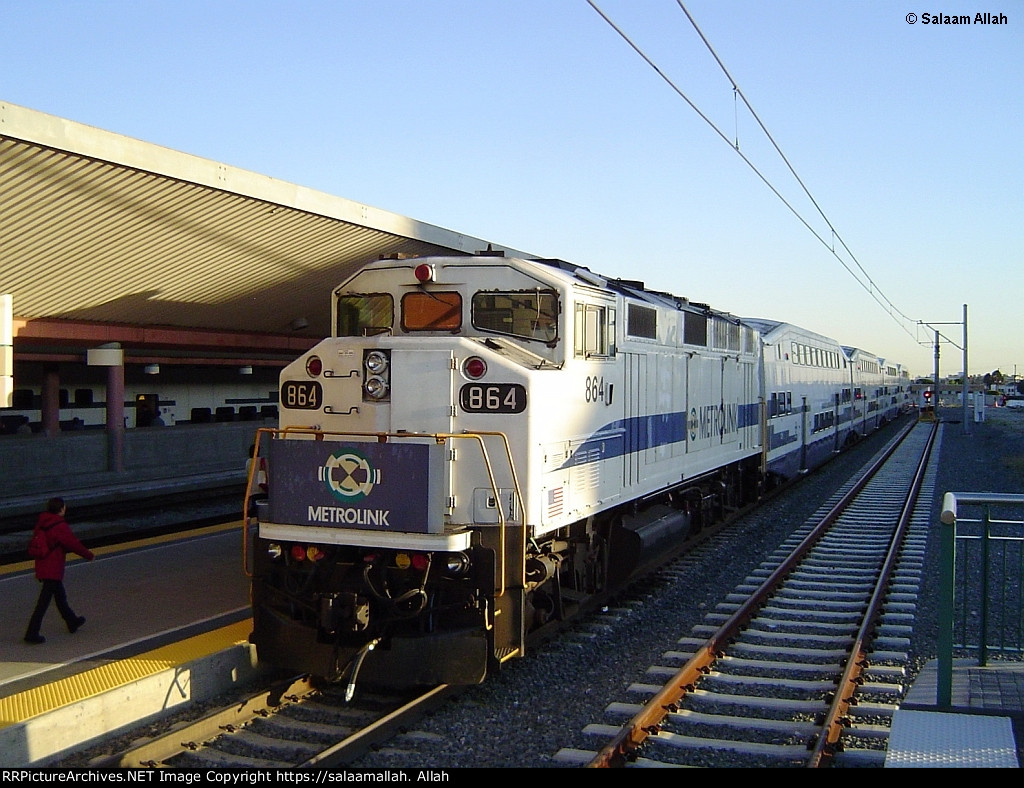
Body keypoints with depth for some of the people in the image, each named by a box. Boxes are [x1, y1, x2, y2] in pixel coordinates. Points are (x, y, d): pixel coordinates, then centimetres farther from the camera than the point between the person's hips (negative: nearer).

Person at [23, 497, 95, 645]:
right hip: (53, 569, -9)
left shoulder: (42, 523, 7)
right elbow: (73, 544, -13)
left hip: (42, 566, 9)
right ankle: (32, 633, -4)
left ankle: (72, 622, 38)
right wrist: (89, 555, 2)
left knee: (60, 596, 22)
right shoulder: (60, 526, -19)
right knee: (44, 601, -5)